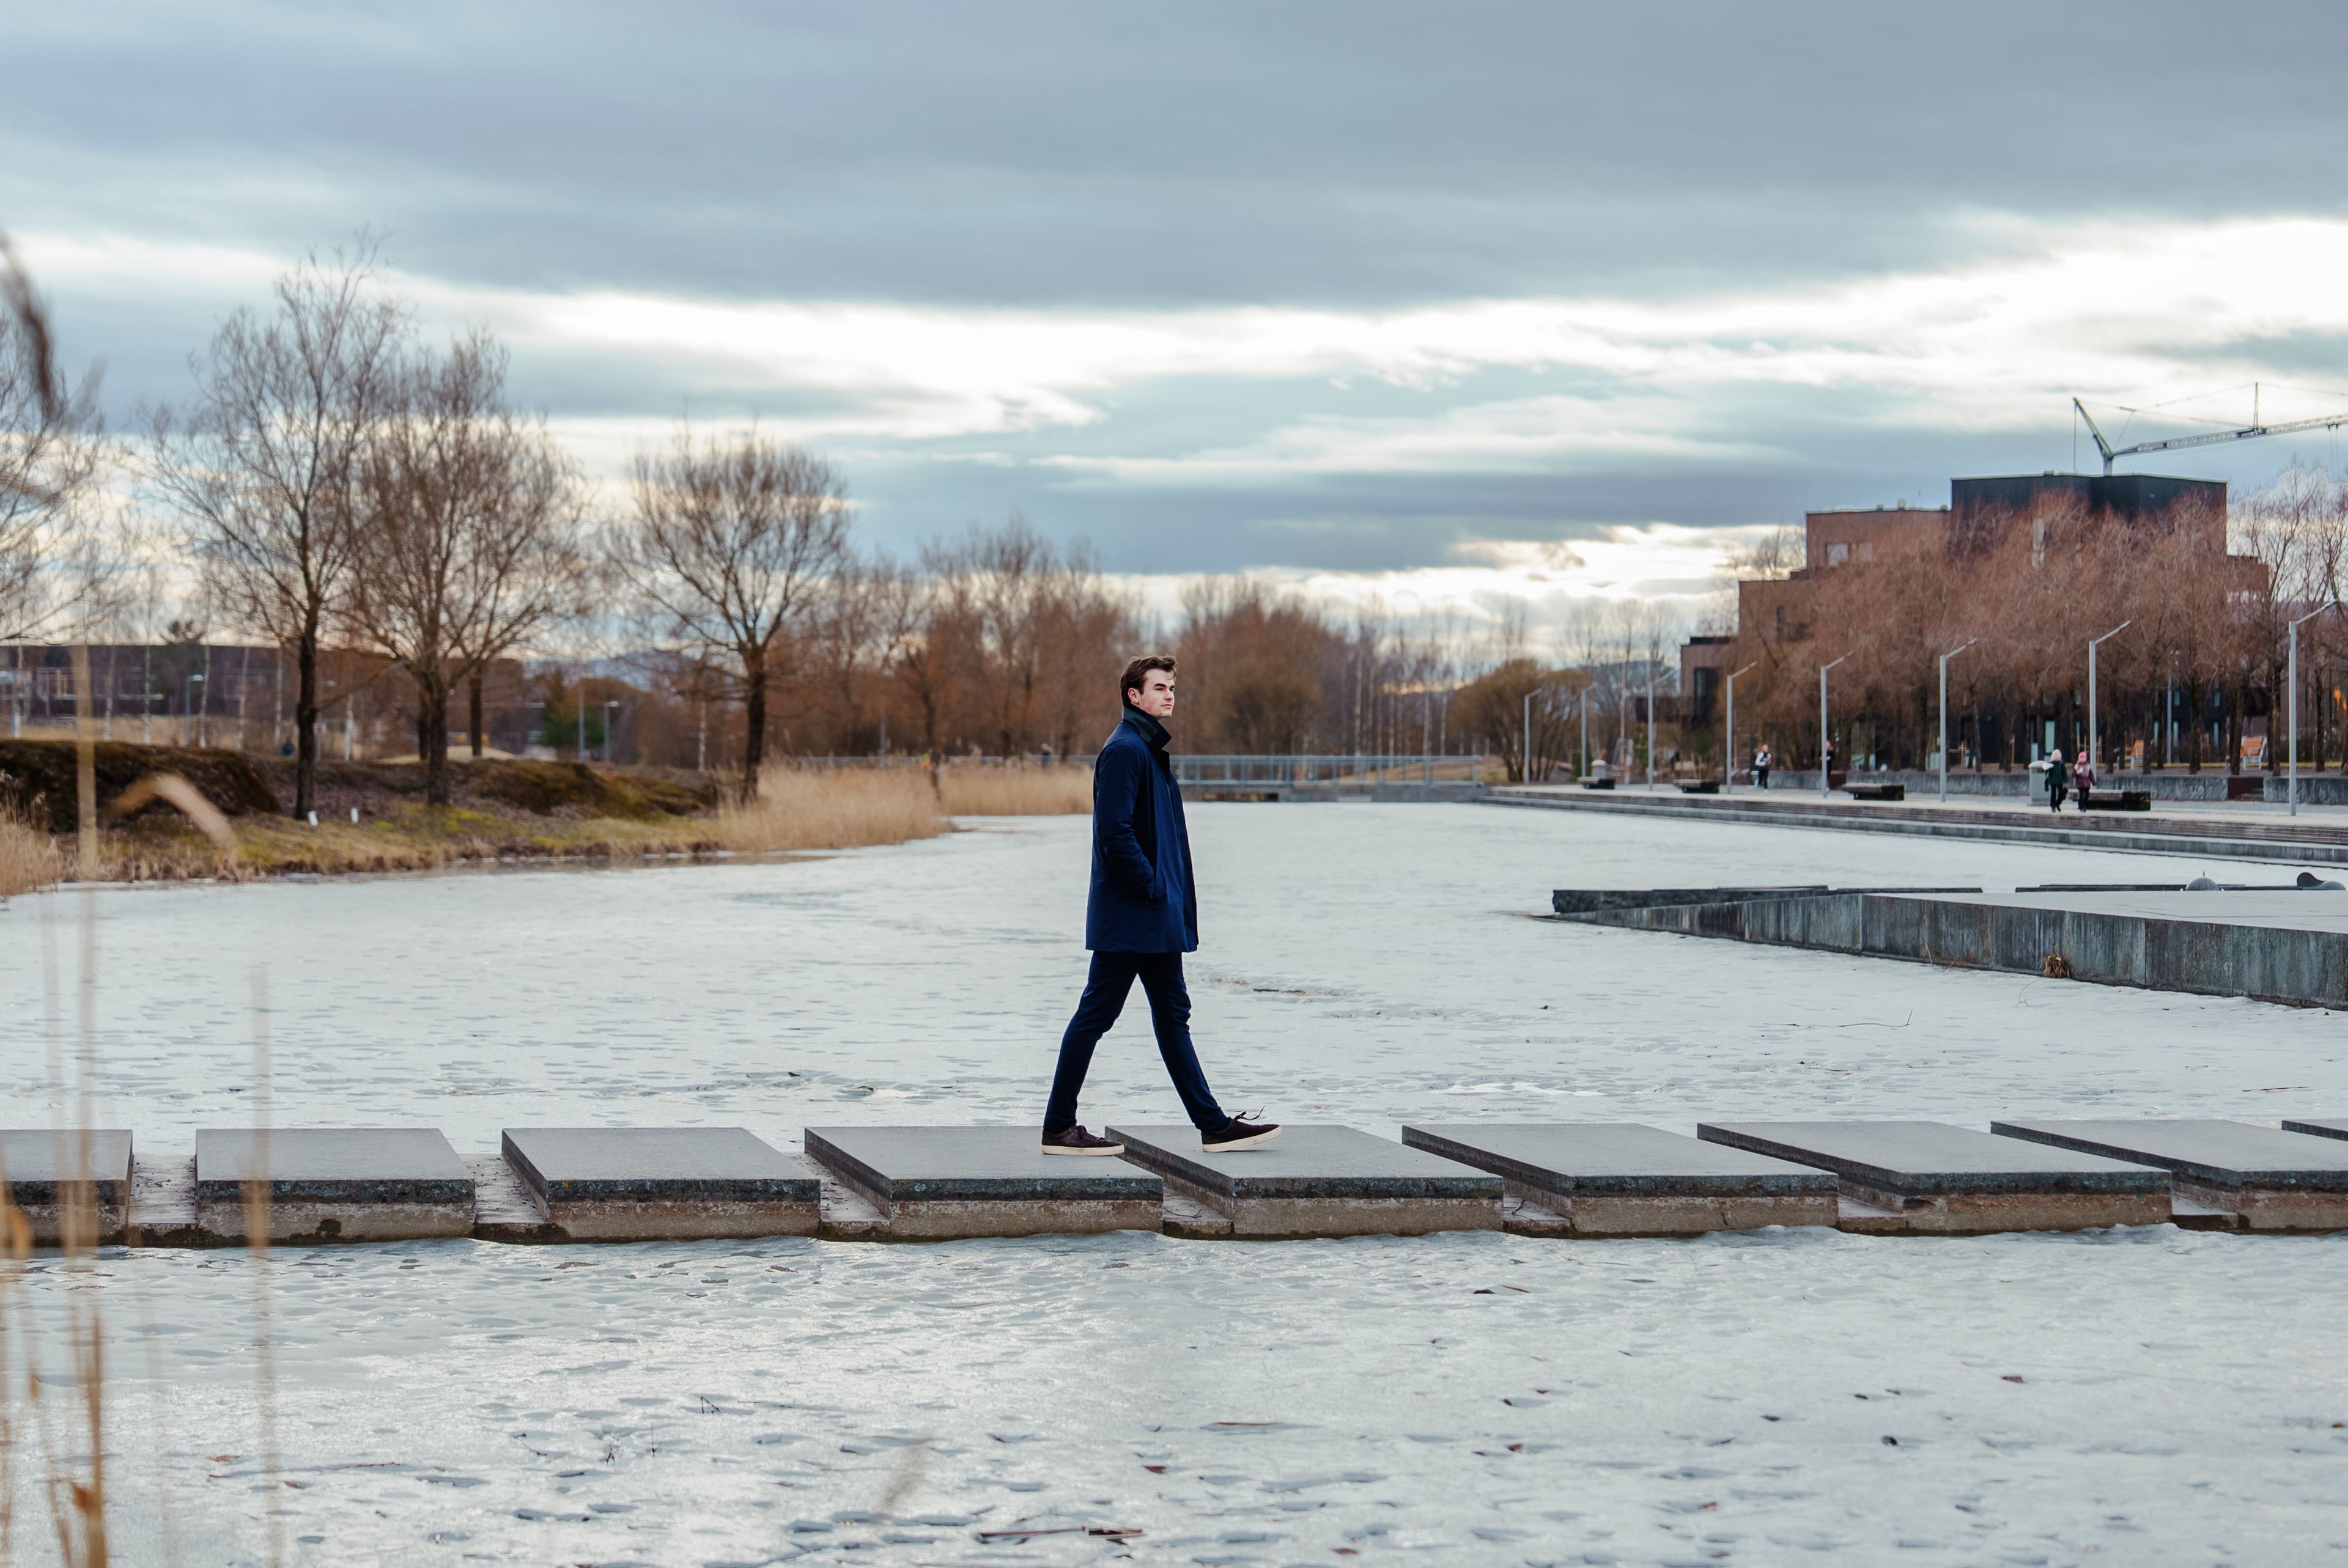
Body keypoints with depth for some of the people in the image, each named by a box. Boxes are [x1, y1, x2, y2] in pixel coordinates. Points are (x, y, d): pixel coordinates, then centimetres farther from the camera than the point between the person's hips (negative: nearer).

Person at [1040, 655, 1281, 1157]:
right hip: (1127, 915, -10)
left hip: (1157, 919, 10)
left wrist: (1171, 894, 12)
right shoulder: (1124, 749, -14)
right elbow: (1114, 832, -21)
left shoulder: (1149, 749, 17)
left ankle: (1214, 1126, 14)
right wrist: (1151, 886, -16)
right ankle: (1059, 1128, 2)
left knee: (1173, 1016, 11)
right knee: (1095, 1016, -4)